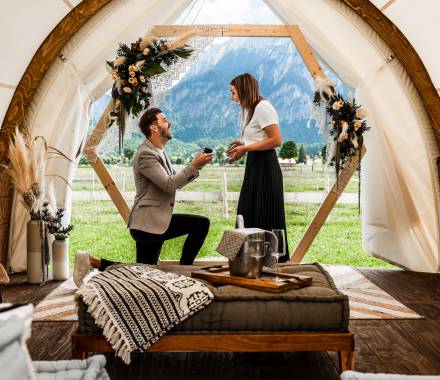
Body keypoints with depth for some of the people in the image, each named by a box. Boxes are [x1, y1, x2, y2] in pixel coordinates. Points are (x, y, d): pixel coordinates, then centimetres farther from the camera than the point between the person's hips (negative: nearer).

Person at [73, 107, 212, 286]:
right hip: (148, 223, -9)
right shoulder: (146, 154, -16)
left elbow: (178, 182, 17)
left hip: (157, 220, 9)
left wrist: (197, 166, 3)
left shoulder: (159, 153, 16)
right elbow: (169, 185, -23)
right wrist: (194, 165, -17)